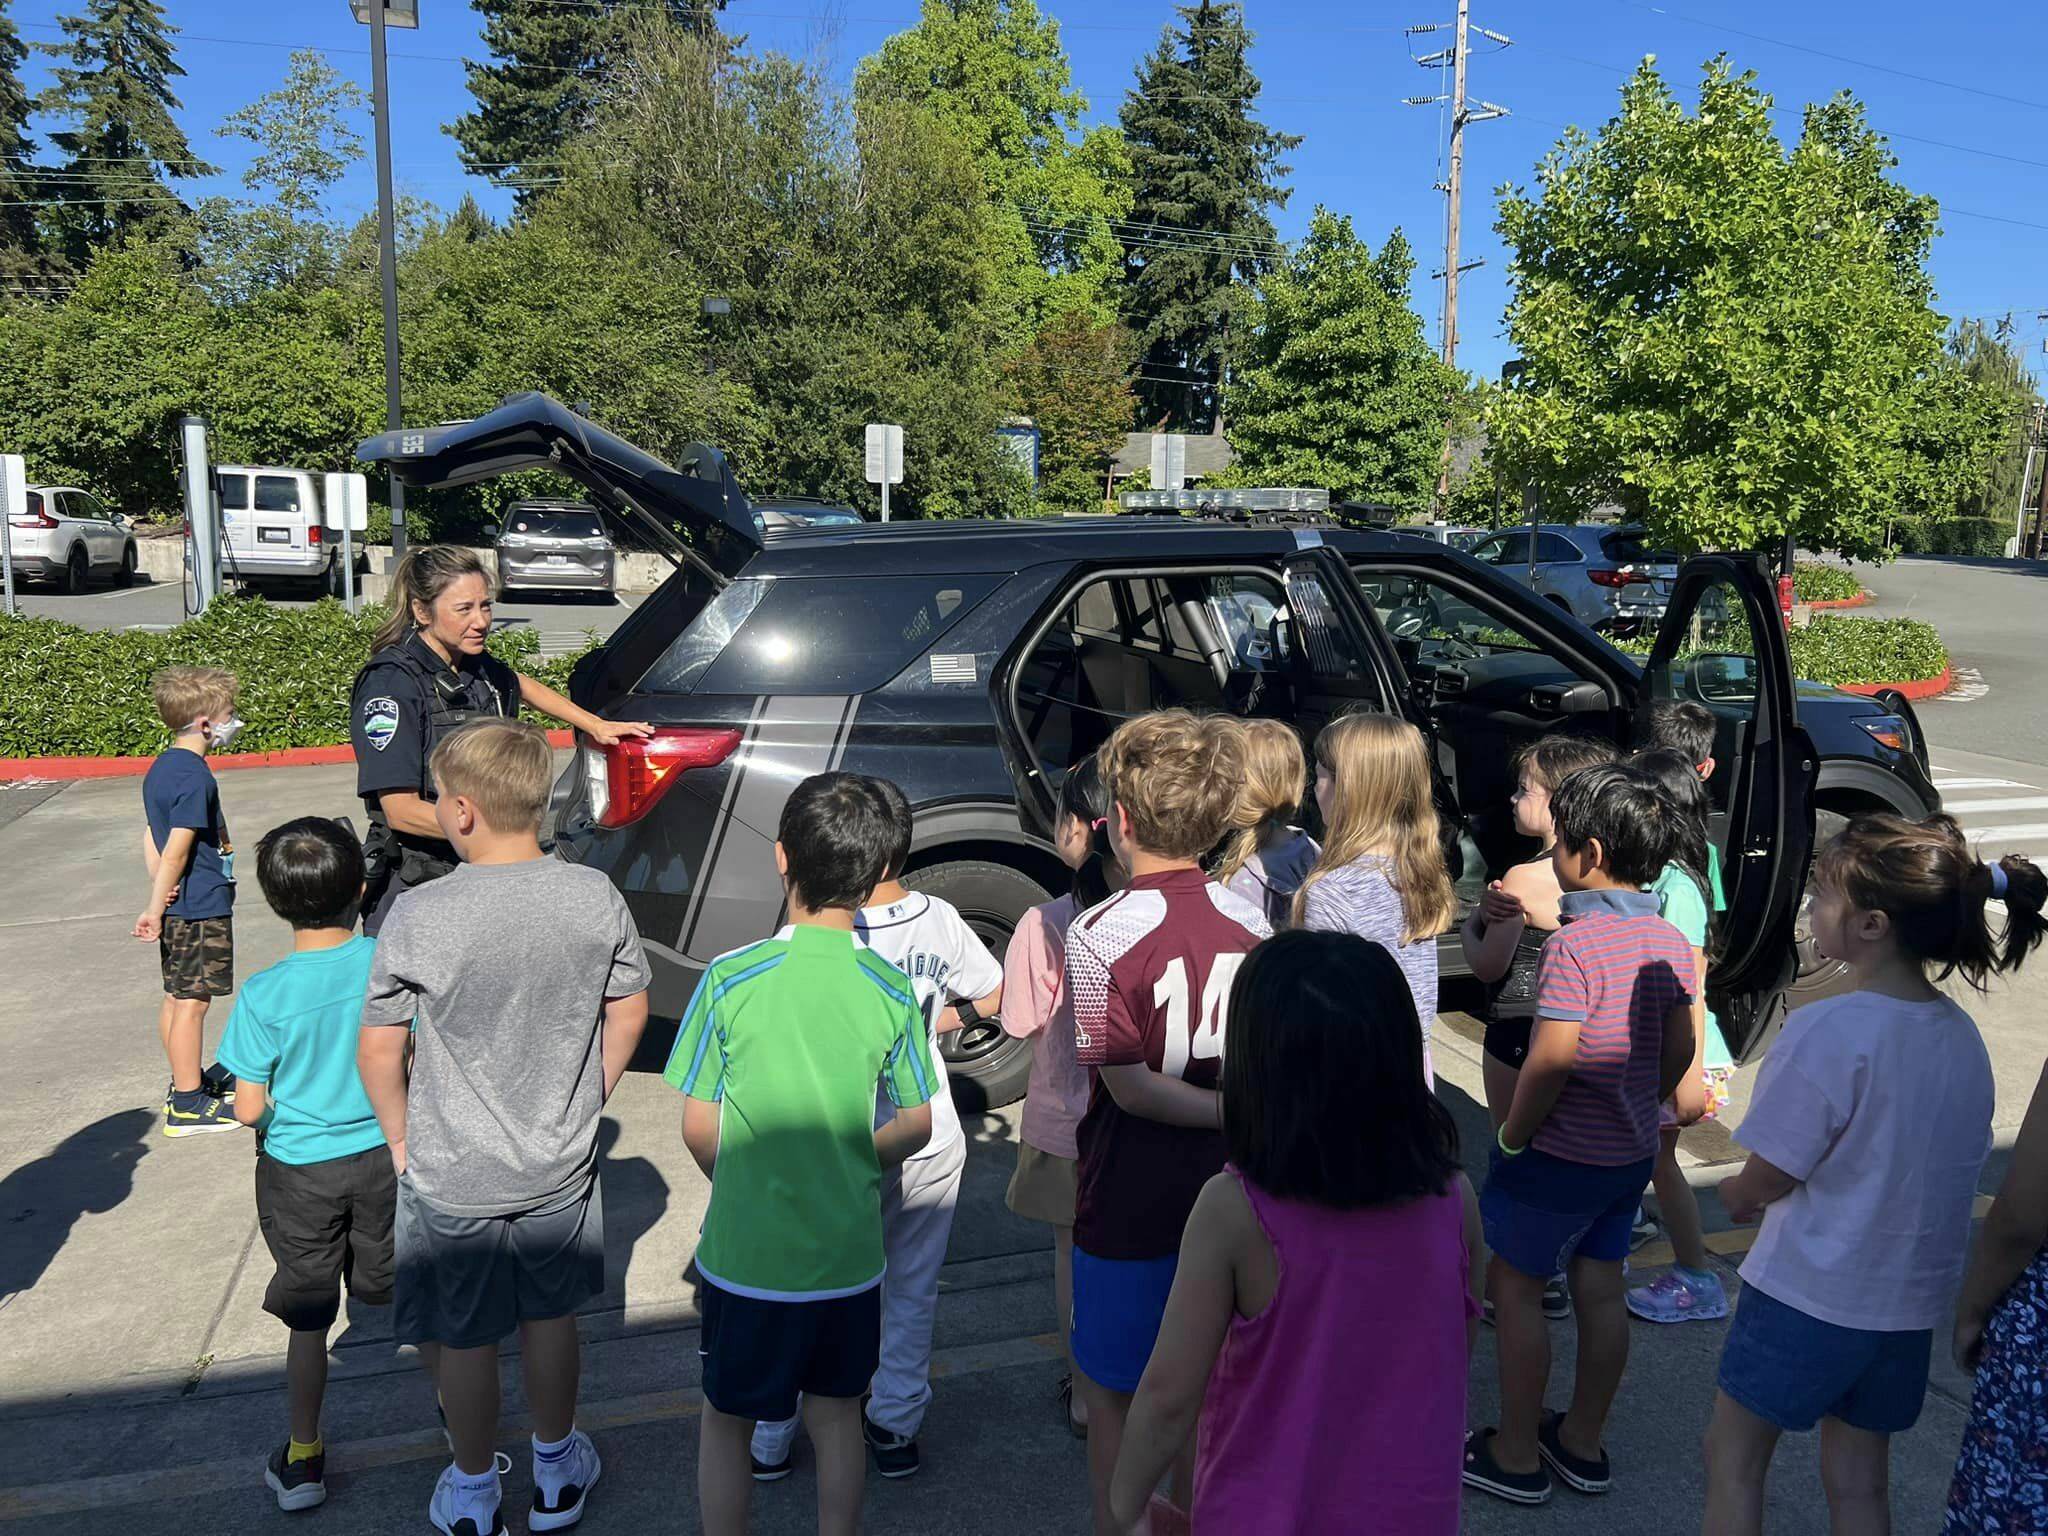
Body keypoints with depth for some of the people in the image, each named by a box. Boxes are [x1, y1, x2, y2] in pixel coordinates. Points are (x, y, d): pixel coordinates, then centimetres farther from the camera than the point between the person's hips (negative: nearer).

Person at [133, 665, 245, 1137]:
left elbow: (152, 838, 13)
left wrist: (159, 892, 7)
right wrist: (155, 909, -16)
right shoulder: (194, 776, -19)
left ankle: (187, 1081, 31)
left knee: (176, 999, 18)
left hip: (177, 906, 10)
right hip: (201, 908, -10)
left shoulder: (161, 767, 11)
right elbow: (177, 850, -20)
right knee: (191, 1002, -3)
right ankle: (188, 1106, 4)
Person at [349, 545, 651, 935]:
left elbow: (520, 685, 28)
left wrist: (595, 725, 23)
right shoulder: (392, 682, -17)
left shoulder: (475, 664, 3)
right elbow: (401, 811, -21)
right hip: (414, 889, -6)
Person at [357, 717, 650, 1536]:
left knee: (462, 1342, 19)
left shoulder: (418, 916, -23)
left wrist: (403, 1146, 2)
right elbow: (629, 1014, -3)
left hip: (452, 1183, -2)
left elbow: (378, 1051, -14)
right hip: (562, 1169, 3)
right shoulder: (596, 896, -14)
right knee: (551, 1321, 23)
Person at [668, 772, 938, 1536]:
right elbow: (917, 1123, 0)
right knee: (836, 1414, 22)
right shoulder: (892, 992, -11)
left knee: (725, 1419, 19)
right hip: (849, 1252, 2)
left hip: (745, 1253, -2)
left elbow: (698, 1129, -9)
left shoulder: (730, 979, -18)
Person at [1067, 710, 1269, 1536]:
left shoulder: (1100, 935, -20)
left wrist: (1233, 1114, -15)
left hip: (1126, 1210, -5)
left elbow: (1131, 1089, -20)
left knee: (1112, 1396, 15)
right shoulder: (1250, 924, -5)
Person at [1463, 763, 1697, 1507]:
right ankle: (1583, 1443, 31)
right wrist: (1641, 1109, 18)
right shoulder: (1670, 941, 0)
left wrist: (1512, 1136, -13)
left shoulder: (1575, 942, -24)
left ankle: (1515, 1456, 18)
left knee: (1514, 1286, 8)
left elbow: (1553, 1057, -26)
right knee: (1599, 1290, 17)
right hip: (1632, 1153, 7)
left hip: (1560, 1153, -7)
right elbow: (1680, 1048, 7)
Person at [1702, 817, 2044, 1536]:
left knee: (1733, 1457, 13)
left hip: (1808, 1295, -6)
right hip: (1914, 1297, 6)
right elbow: (1929, 1166, 8)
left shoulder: (1829, 1032, -25)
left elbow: (1766, 1178, -17)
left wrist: (1732, 1194, 4)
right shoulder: (1962, 1036, -2)